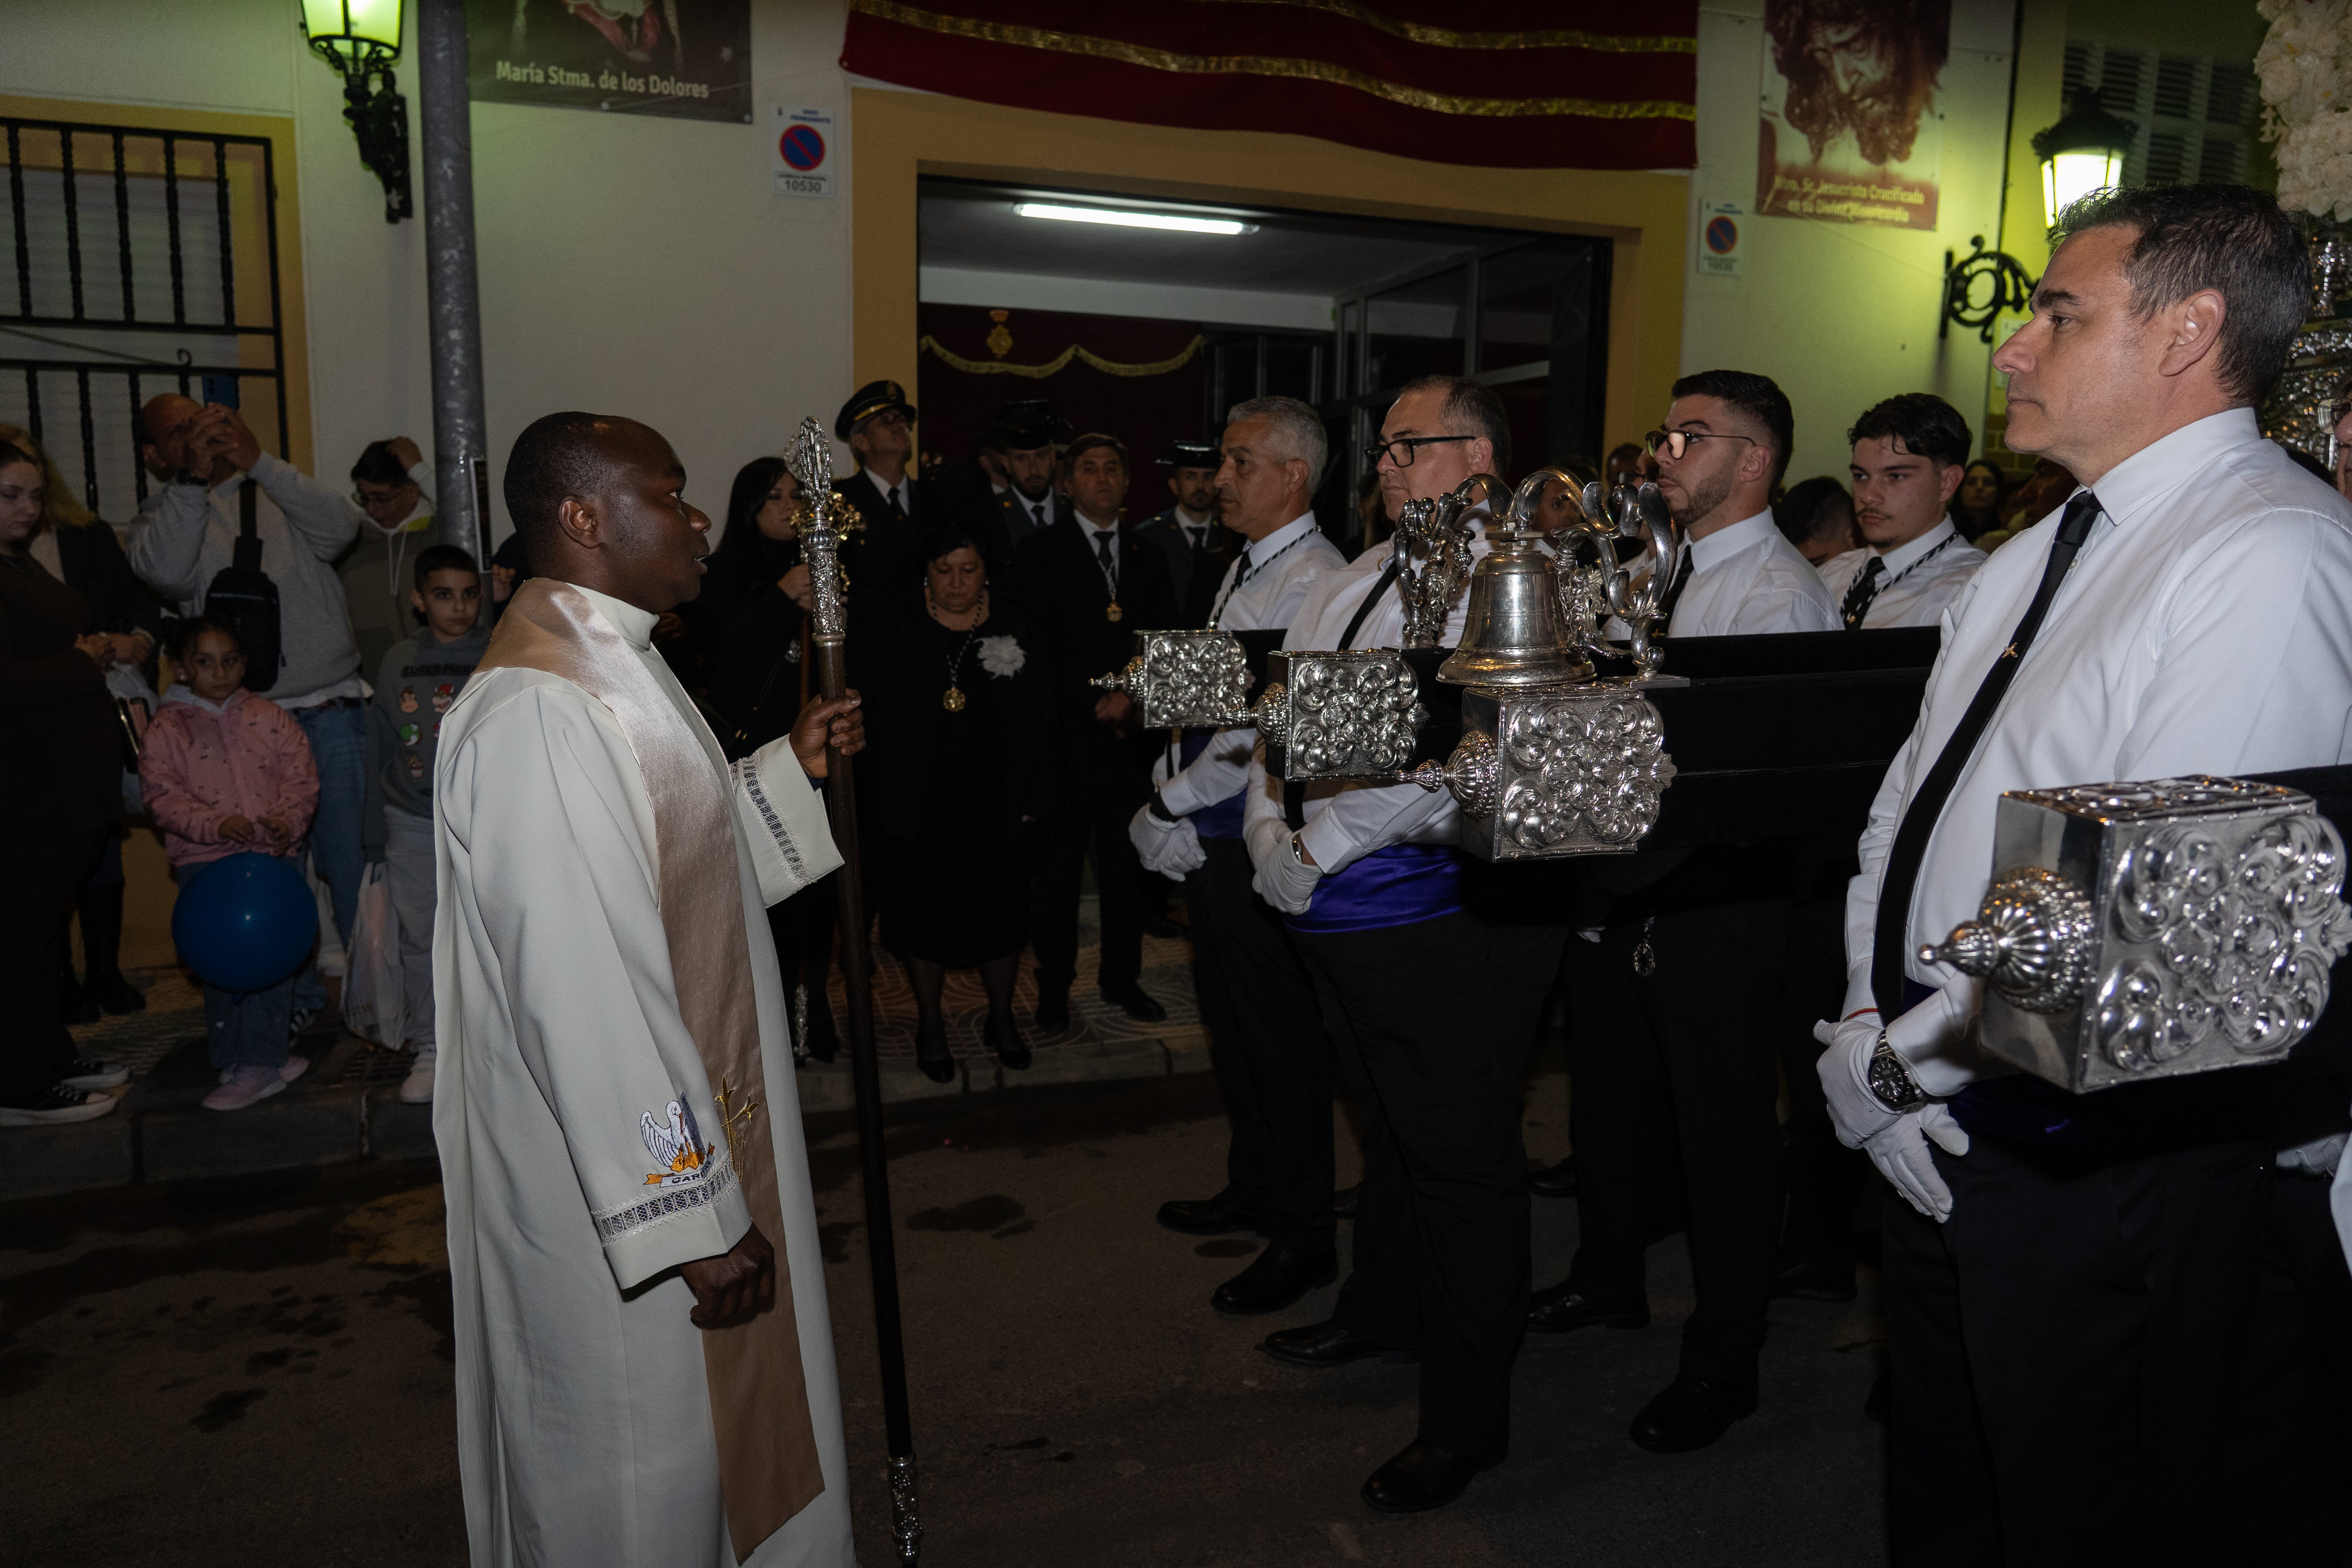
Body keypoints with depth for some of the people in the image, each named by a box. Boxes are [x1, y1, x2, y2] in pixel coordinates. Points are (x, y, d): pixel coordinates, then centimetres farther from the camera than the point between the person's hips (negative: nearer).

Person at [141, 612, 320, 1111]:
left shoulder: (270, 718, 7)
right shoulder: (167, 730, 3)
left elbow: (300, 776, 3)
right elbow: (162, 794, -4)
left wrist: (288, 819, -15)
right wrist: (214, 824, -20)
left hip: (273, 853, 1)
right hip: (204, 860, -1)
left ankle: (258, 1062, 7)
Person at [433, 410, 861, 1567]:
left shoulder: (616, 667, 8)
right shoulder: (535, 711, -25)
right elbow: (582, 1001, -28)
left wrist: (789, 771, 8)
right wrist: (689, 1217, -24)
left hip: (701, 1132, 10)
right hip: (617, 1194, -10)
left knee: (727, 1421, 25)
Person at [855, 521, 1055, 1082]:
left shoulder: (1012, 626, 0)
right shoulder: (892, 627, -4)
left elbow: (1036, 718, 1)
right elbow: (862, 696, -8)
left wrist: (1033, 799, -2)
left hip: (995, 803, 2)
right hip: (918, 802, -1)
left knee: (1001, 910, 13)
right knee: (925, 913, 10)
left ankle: (1001, 1017, 33)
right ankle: (930, 1025, 29)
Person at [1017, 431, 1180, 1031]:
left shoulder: (1148, 559, 15)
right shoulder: (1040, 554, 2)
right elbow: (1039, 648, -5)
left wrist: (1132, 697, -7)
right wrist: (1094, 704, -10)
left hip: (1131, 739, 4)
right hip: (1064, 737, -3)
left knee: (1126, 867, 8)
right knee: (1058, 868, 2)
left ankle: (1122, 978, 21)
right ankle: (1054, 988, 12)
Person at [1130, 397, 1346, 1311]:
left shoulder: (1314, 581, -17)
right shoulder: (1242, 570, 14)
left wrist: (1167, 806, -15)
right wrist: (1173, 815, 9)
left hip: (1263, 847, -9)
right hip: (1209, 839, 9)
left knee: (1282, 1040, 3)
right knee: (1233, 1029, 21)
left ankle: (1304, 1236, 18)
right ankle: (1254, 1190, 39)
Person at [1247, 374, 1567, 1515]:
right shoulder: (1348, 587, 15)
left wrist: (1321, 850, -18)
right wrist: (1275, 844, 0)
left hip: (1447, 918, -8)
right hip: (1337, 913, 8)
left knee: (1458, 1158, 3)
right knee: (1387, 1125, 25)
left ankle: (1467, 1414, 18)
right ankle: (1381, 1311, 46)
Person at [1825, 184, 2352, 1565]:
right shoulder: (2034, 560, 13)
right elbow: (1906, 814, 12)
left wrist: (1902, 1059, -15)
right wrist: (1866, 1035, -1)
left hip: (2115, 1166, -8)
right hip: (1941, 1133, 8)